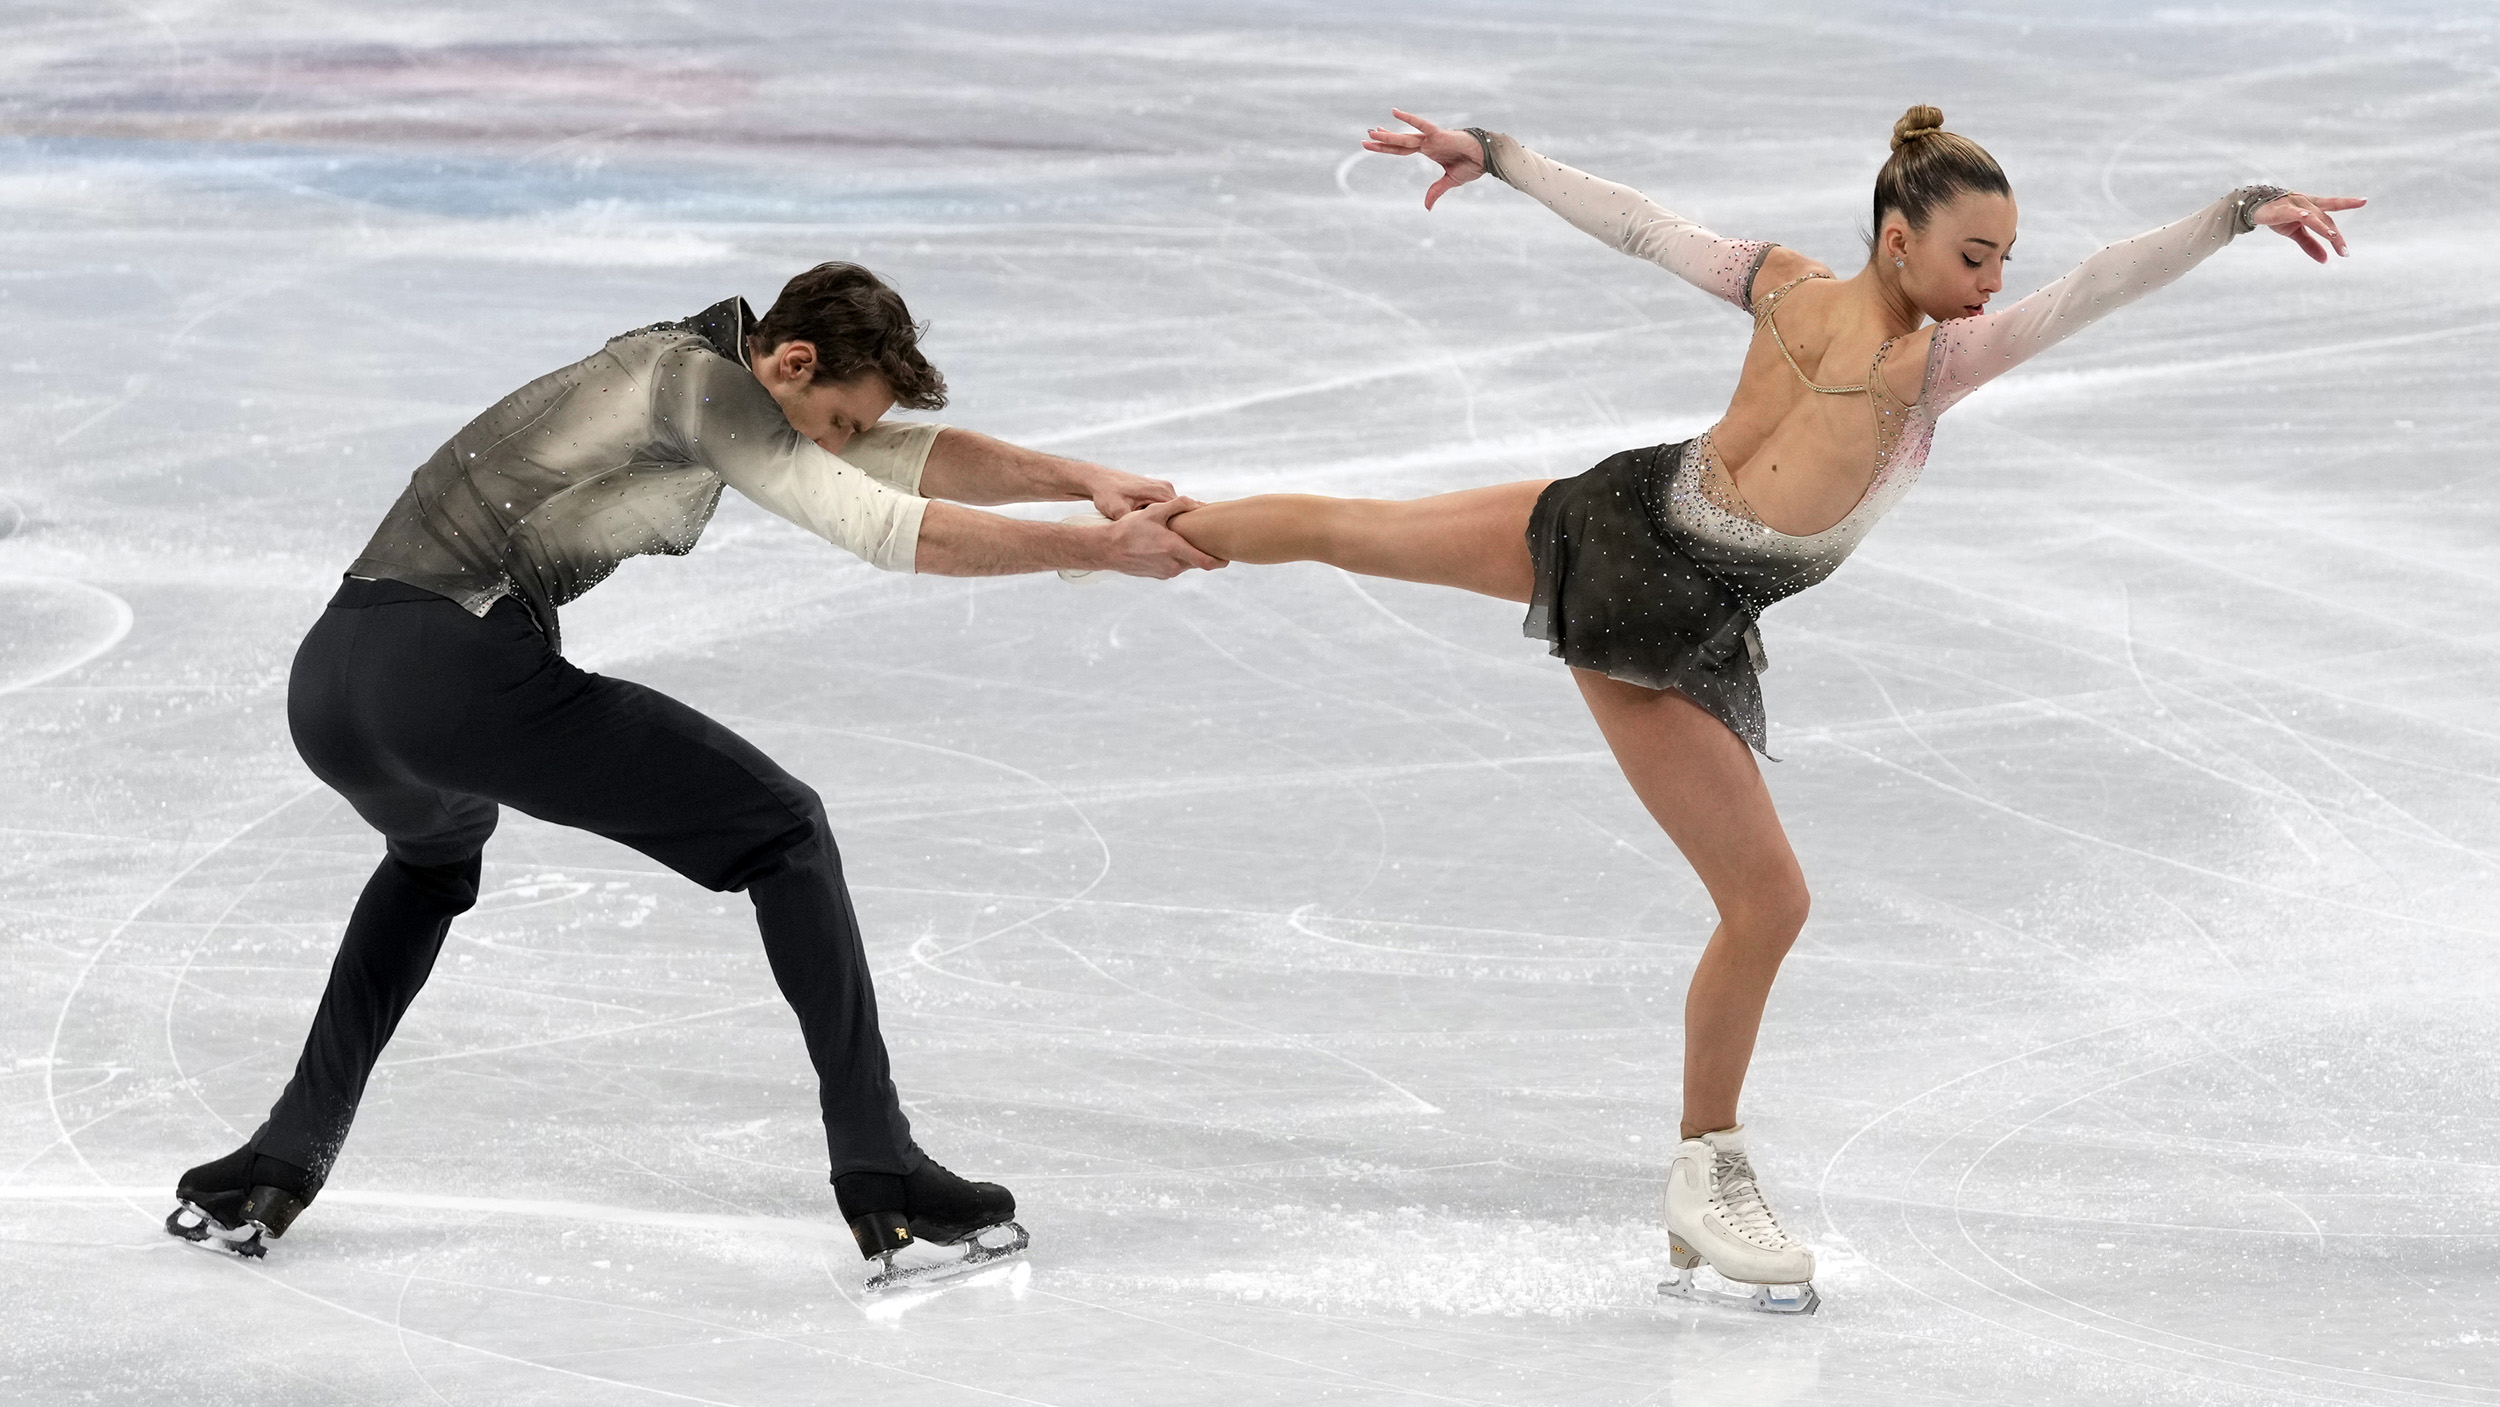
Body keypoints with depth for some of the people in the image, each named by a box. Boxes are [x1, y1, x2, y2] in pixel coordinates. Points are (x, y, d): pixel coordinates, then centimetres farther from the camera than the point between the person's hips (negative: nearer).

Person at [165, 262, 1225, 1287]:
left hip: (327, 685, 9)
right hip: (463, 673, -9)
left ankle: (283, 1161, 29)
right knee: (783, 833, 3)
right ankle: (881, 1183, -1)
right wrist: (1099, 550, -8)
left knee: (434, 850, 42)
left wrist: (1082, 480, 9)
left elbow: (910, 457, 20)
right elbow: (888, 530, -12)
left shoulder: (702, 372, 23)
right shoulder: (703, 384, -5)